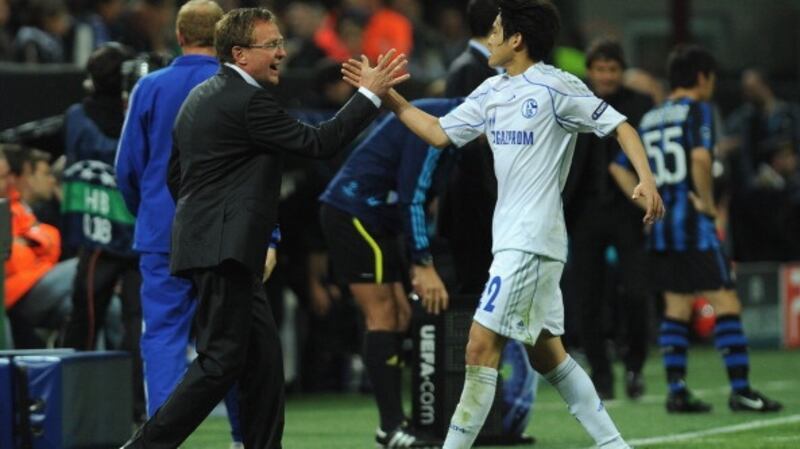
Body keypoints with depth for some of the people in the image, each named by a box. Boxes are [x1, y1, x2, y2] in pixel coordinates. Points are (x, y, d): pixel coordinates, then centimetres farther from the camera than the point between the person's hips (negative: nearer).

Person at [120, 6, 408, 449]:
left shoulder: (201, 95, 16)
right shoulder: (247, 101, -15)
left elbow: (174, 175, 21)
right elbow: (318, 142, -14)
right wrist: (370, 92, -8)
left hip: (211, 245, 10)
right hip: (222, 251, -10)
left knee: (263, 358, 10)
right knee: (221, 361, -10)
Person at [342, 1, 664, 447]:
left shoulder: (555, 87, -11)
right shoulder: (492, 92, 13)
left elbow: (619, 125, -9)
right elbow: (439, 133, 17)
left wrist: (647, 177, -23)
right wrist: (384, 93, 12)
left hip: (531, 242, -9)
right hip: (513, 239, 9)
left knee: (482, 346, -10)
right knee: (546, 352, 11)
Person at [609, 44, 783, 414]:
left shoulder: (650, 118, 15)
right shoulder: (697, 110, -6)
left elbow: (618, 168, 16)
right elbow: (700, 156, -24)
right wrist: (708, 202, -13)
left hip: (660, 228, 7)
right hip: (694, 223, -7)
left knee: (677, 307, 11)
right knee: (725, 303, -4)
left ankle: (676, 391, 6)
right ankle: (740, 390, -8)